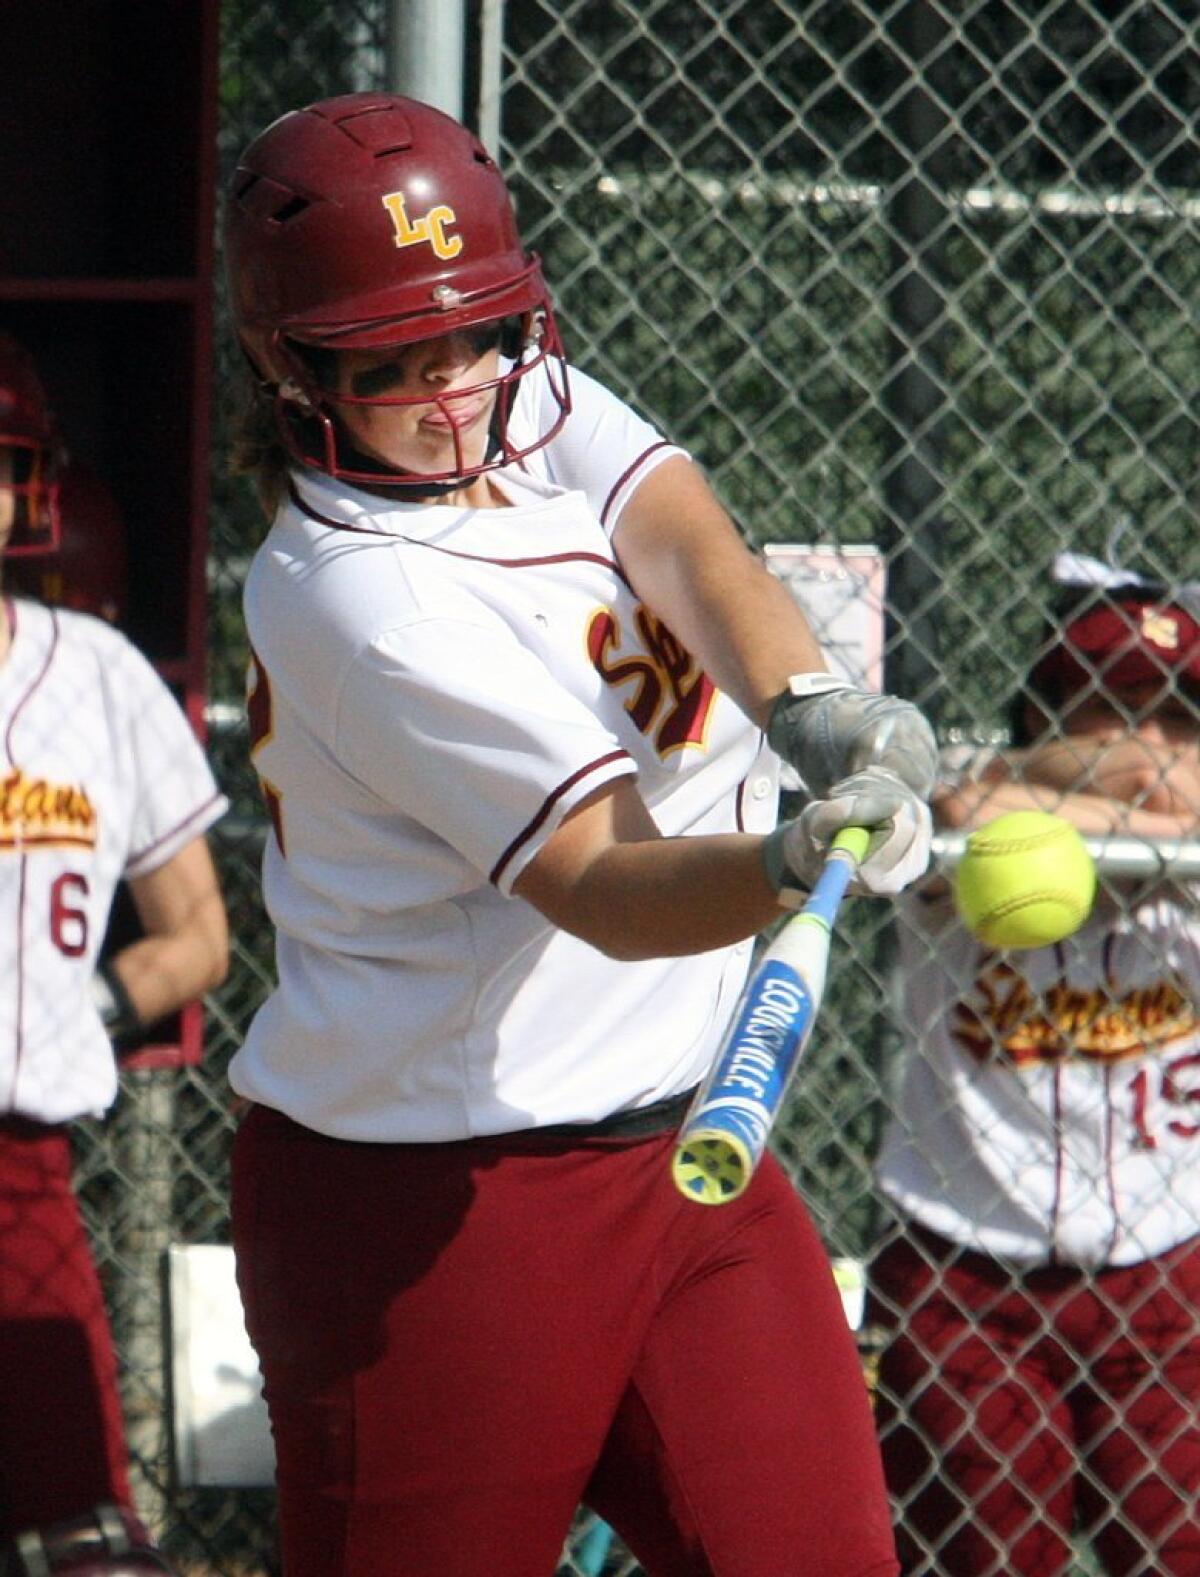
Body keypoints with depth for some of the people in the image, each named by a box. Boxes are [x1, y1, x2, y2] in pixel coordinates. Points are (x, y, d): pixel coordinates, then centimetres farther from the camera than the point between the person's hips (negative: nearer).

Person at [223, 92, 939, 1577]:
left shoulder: (534, 402, 5)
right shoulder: (354, 595, -20)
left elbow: (682, 547, -15)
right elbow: (607, 892, -26)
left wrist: (809, 705, -36)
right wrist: (795, 859, -47)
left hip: (686, 1151, 7)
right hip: (430, 1213, -7)